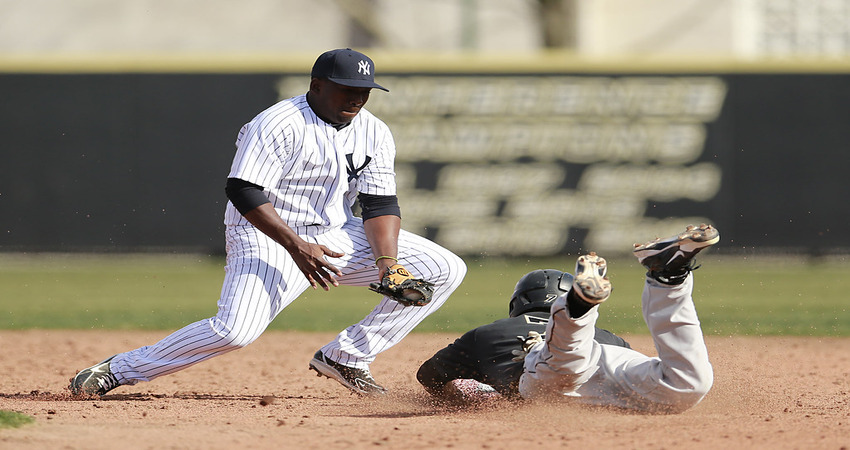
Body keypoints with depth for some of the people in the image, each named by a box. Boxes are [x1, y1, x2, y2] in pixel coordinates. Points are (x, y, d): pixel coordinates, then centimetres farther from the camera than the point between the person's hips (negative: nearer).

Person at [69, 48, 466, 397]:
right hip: (267, 235, -7)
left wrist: (387, 261, -18)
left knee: (445, 269, -2)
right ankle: (120, 369, -15)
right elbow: (243, 191, -24)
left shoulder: (374, 132, 3)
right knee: (236, 329, -31)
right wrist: (296, 247, -31)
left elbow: (380, 205, 1)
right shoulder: (279, 125, -18)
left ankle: (345, 358, -1)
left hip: (336, 235, 7)